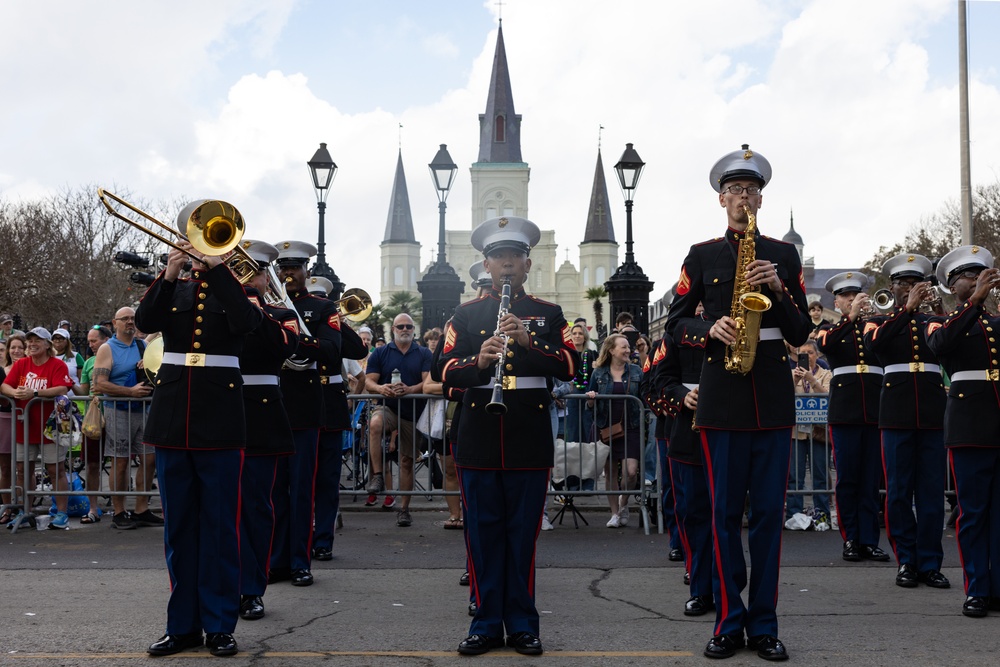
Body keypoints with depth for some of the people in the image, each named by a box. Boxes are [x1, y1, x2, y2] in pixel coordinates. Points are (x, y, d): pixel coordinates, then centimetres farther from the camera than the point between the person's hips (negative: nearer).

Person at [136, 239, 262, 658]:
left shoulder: (236, 290, 5)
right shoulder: (172, 290, 13)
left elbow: (246, 320, -17)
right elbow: (145, 321, -5)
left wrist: (217, 265, -18)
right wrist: (169, 274, -16)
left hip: (219, 419, -3)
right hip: (173, 418, 3)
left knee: (220, 524, 1)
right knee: (179, 525, 8)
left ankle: (219, 625, 8)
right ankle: (183, 624, 15)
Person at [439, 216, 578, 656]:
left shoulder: (548, 314, 9)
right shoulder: (466, 315, 10)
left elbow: (569, 365, -4)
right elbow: (446, 371, 1)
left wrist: (528, 342, -18)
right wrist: (478, 361, -19)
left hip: (529, 439, -1)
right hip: (479, 438, 1)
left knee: (523, 534, 3)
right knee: (483, 533, 4)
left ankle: (522, 625, 12)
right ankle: (487, 624, 12)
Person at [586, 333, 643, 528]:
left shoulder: (636, 372, 5)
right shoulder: (599, 373, 3)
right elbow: (590, 404, 7)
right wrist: (590, 398, -14)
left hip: (630, 428, 0)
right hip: (606, 429, 0)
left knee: (630, 471, -10)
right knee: (610, 473, 5)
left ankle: (624, 502, 18)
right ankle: (615, 513, 16)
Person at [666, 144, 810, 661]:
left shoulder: (784, 255, 10)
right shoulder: (702, 255, 8)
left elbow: (800, 333, 7)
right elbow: (674, 324, 7)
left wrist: (778, 290, -9)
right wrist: (711, 330, -12)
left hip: (774, 397, 1)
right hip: (721, 397, -1)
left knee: (769, 511, 2)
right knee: (725, 513, 2)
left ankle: (763, 623, 9)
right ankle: (728, 621, 9)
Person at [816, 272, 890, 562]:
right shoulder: (831, 330, 10)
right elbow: (824, 345, -14)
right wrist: (851, 317, -21)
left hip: (876, 411, 2)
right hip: (845, 411, -1)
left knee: (871, 480, 2)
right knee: (847, 479, 0)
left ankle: (869, 541, 6)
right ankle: (850, 540, 7)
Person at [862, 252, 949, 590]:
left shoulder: (934, 321, 16)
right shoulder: (879, 321, 10)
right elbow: (873, 343, -14)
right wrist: (906, 309, -16)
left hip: (933, 412, 2)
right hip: (897, 412, -1)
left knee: (932, 491, 1)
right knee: (899, 491, 0)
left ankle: (930, 563, 7)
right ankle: (906, 561, 9)